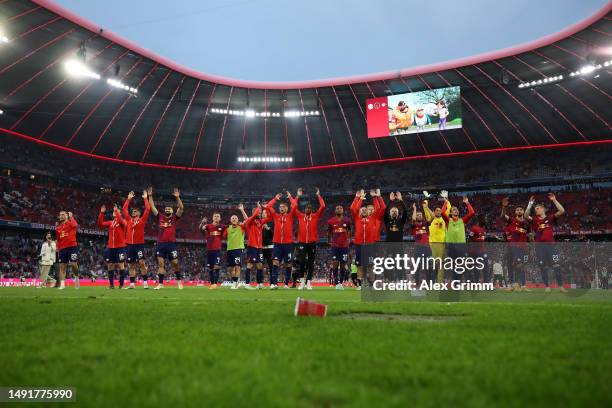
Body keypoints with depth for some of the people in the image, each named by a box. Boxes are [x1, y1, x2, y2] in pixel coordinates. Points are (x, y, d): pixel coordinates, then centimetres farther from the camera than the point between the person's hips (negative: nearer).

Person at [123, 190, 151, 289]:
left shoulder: (142, 220, 3)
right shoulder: (129, 220, 14)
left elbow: (148, 209, -5)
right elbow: (124, 209, 18)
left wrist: (145, 198, 0)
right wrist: (128, 199, 19)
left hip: (139, 244, -4)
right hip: (130, 245, 5)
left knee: (142, 263, -12)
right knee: (132, 265, 6)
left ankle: (145, 282, -10)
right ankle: (132, 283, 9)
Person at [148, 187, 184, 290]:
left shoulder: (174, 218, 6)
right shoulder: (160, 217, 11)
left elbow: (181, 208, -7)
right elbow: (152, 207, 6)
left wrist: (177, 197, -18)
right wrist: (150, 196, -4)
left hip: (172, 244, -2)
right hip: (161, 244, 2)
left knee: (175, 263, 1)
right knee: (161, 264, 0)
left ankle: (179, 280, 21)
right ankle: (160, 284, 1)